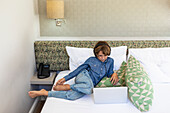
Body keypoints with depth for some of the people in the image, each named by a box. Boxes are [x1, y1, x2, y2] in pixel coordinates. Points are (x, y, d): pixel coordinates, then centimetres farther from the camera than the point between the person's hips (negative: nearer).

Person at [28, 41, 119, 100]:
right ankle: (66, 86, -20)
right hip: (84, 76, -2)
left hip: (92, 84, 2)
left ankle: (44, 93, -19)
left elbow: (109, 73, 18)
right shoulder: (91, 60, 7)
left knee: (72, 96, -27)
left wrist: (114, 74, -7)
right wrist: (65, 78, 1)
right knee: (89, 88, -41)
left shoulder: (110, 61, 14)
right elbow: (78, 69, 6)